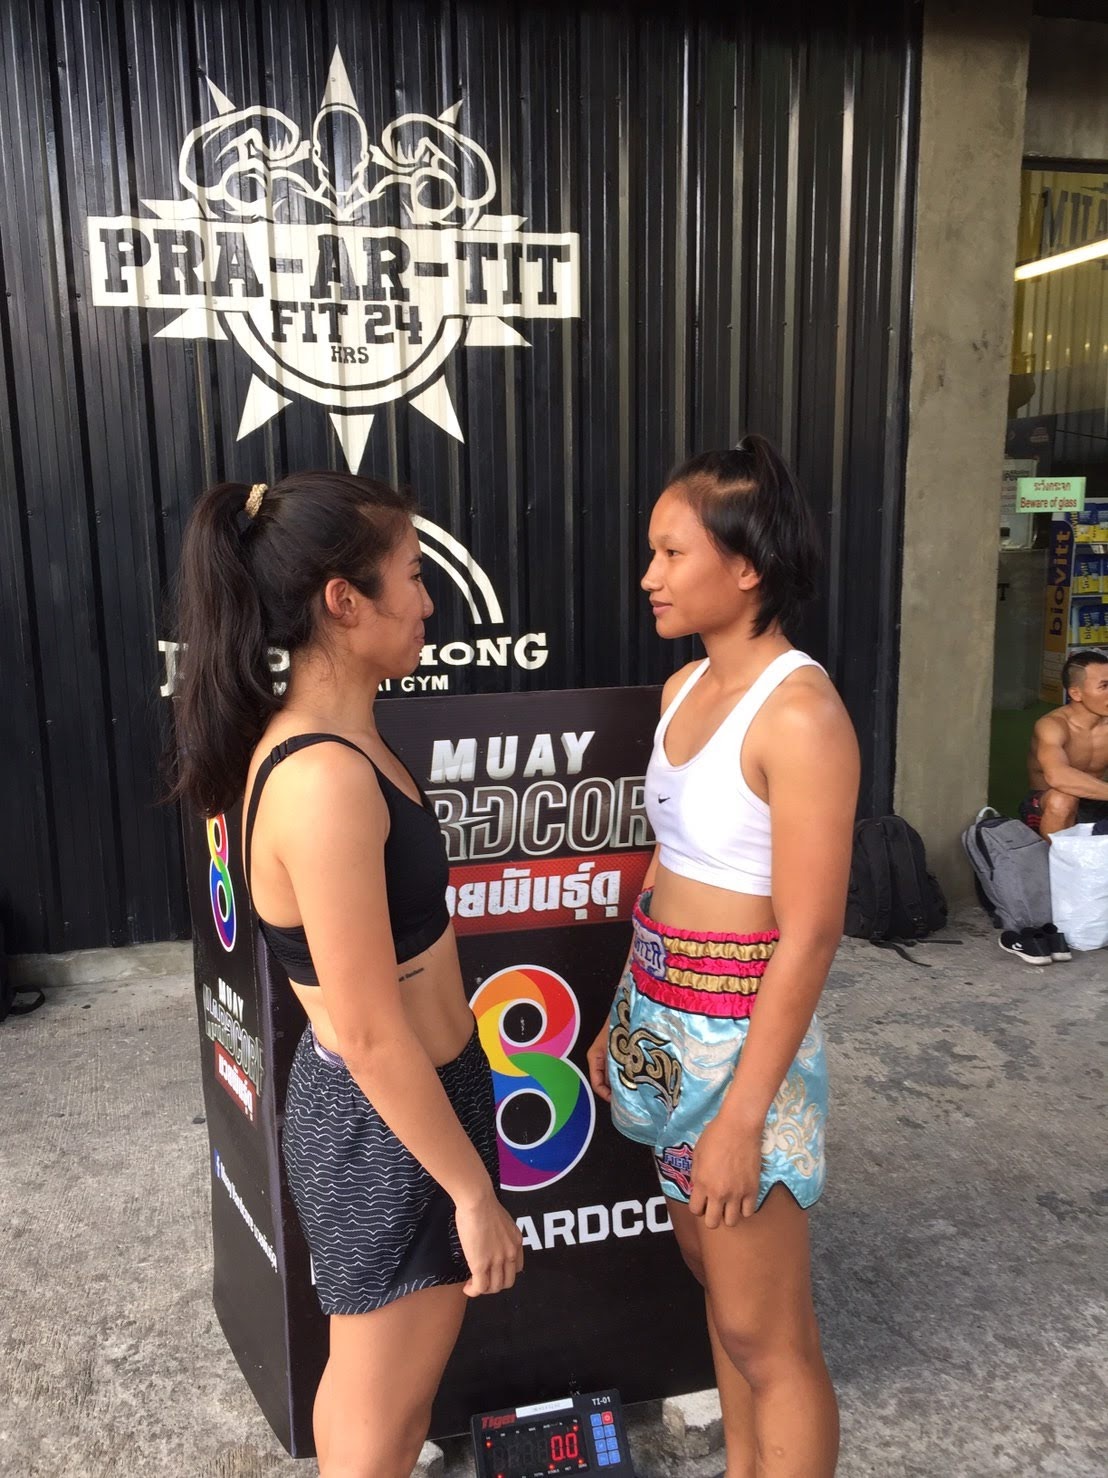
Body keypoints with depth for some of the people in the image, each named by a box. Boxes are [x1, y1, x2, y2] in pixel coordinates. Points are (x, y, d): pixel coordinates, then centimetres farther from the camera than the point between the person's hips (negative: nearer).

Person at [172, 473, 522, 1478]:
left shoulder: (332, 739, 1)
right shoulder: (325, 781, -30)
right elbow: (372, 1036, -26)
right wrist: (474, 1190, -15)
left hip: (389, 1100, 9)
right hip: (387, 1126, -9)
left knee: (371, 1380, 29)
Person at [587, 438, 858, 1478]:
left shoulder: (800, 712, -20)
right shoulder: (683, 689, 5)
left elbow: (809, 935, -20)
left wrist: (743, 1115, -18)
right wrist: (620, 1019, 16)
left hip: (740, 1032, -8)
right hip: (662, 1019, 8)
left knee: (764, 1331, 7)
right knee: (708, 1266, 23)